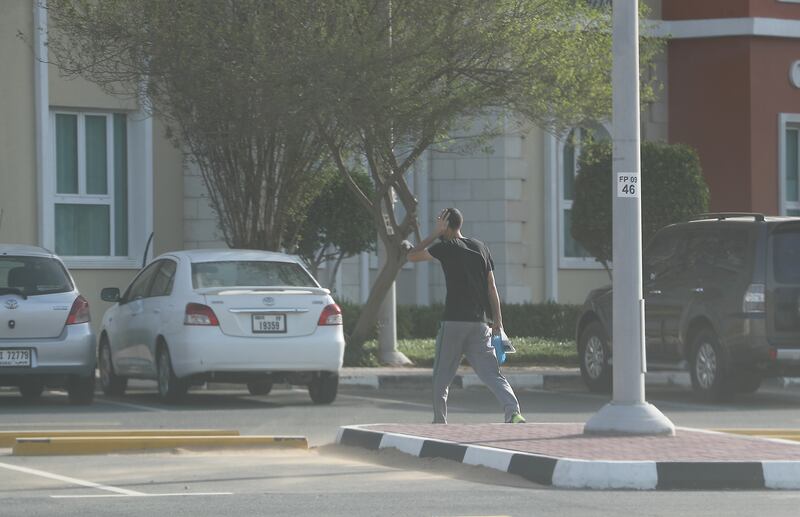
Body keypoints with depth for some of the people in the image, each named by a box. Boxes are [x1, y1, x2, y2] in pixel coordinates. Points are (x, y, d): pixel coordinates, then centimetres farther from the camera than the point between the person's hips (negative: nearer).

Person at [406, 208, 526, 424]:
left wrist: (436, 233, 10)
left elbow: (412, 256, 8)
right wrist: (497, 321, 10)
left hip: (454, 321, -4)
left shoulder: (446, 247, -3)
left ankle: (439, 421, 15)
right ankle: (513, 411, -23)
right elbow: (492, 287, 10)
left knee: (442, 374, 11)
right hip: (480, 322, 4)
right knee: (491, 373, -3)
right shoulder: (481, 248, 12)